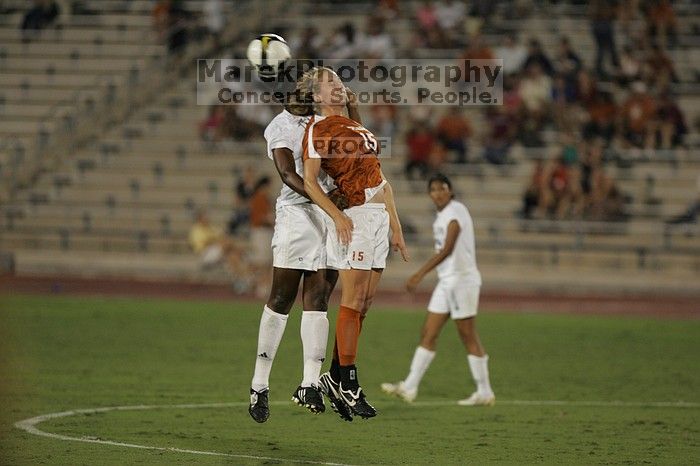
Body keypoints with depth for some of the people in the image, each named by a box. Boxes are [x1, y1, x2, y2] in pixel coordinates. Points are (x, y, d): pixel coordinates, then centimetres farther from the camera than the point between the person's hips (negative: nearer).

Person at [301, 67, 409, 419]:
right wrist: (337, 215, -22)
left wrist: (396, 227, 20)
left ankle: (334, 377, 11)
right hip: (353, 217, -8)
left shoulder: (359, 128, 24)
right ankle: (348, 385, -8)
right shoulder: (317, 128, -1)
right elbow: (309, 181, -10)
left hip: (379, 216, 8)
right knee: (353, 302, -10)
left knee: (364, 303, 5)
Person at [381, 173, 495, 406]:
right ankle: (409, 387, 6)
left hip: (462, 279, -9)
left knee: (468, 337, -3)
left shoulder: (456, 211, -15)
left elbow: (448, 249, -26)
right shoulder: (442, 215, 13)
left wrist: (420, 274, -33)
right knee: (428, 334, 6)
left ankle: (485, 393, 4)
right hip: (446, 280, 9)